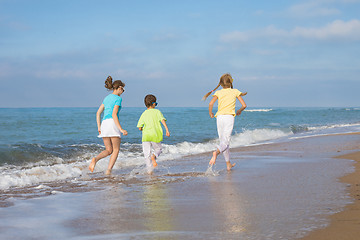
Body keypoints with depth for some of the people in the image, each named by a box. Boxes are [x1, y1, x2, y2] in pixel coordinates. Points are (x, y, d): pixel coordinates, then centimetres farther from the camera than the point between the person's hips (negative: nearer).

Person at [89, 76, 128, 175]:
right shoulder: (118, 98, -2)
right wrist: (121, 129, -15)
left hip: (104, 123, 7)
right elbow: (114, 114, -13)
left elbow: (98, 113, 18)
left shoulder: (107, 98, 22)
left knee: (109, 150, 11)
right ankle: (108, 170, -11)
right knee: (116, 150, 4)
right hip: (113, 123, -7)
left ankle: (95, 159, -18)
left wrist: (99, 127, 20)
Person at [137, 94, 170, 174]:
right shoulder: (157, 112, 5)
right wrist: (167, 130, -14)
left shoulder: (143, 114, 10)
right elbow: (163, 120, -10)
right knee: (158, 150, 20)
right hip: (156, 136, -1)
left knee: (147, 154, 6)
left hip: (146, 136, 1)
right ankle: (154, 156, -12)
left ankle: (149, 170, -4)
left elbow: (140, 128, 8)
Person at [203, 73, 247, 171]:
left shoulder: (218, 92, 9)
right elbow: (244, 105, 5)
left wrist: (210, 113, 10)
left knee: (223, 141, 13)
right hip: (229, 117, -3)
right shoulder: (235, 91, 8)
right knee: (225, 141, -11)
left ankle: (228, 164, 19)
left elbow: (211, 103, -7)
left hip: (219, 117, 3)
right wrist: (239, 111, 26)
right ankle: (216, 152, -43)